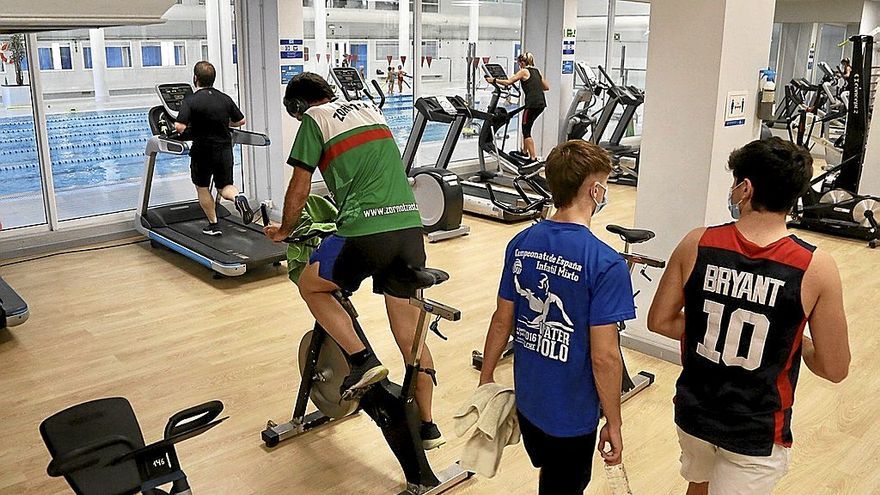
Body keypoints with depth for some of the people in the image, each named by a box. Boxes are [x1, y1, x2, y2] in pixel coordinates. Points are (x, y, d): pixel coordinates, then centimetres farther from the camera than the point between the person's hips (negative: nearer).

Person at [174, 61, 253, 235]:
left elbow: (180, 127, -22)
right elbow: (241, 121, 9)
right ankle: (238, 198, -16)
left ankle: (213, 225, 20)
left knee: (202, 188, 17)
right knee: (225, 186, 18)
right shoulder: (225, 98, 1)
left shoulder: (190, 101, -13)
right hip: (225, 150, 4)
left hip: (203, 152, -4)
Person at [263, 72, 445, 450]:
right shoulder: (369, 108, 24)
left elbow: (299, 188, 7)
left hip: (366, 233, -6)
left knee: (311, 286, 20)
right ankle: (427, 426, 21)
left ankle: (363, 360, 5)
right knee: (409, 335, 14)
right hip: (411, 225, 6)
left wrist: (283, 230, 25)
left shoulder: (313, 119, 6)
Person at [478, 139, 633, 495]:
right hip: (572, 413, -5)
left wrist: (486, 379, 14)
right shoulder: (605, 264, -24)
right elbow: (604, 357, -21)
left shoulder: (520, 244, -6)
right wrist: (614, 423, -8)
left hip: (527, 399, 5)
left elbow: (501, 322, 1)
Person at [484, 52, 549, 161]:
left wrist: (494, 80, -3)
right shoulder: (536, 71, 19)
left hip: (532, 103, -8)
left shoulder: (523, 71, -2)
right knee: (526, 127, 22)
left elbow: (508, 82, -10)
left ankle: (533, 157, -5)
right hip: (541, 103, 8)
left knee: (526, 131, -1)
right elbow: (546, 87, 20)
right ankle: (525, 151, 28)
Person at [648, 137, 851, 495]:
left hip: (693, 412, 3)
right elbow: (834, 369, -11)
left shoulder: (697, 244, -14)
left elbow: (660, 321, -4)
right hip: (757, 433, -2)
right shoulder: (816, 268, -18)